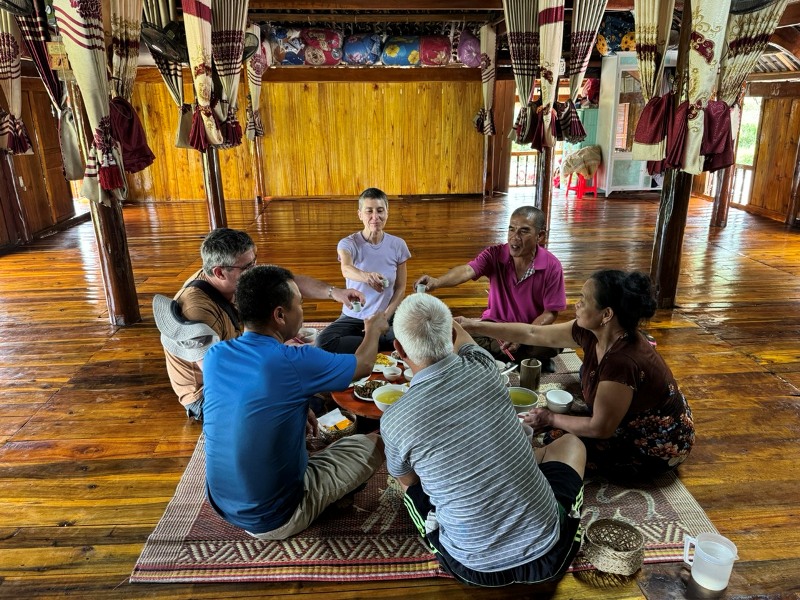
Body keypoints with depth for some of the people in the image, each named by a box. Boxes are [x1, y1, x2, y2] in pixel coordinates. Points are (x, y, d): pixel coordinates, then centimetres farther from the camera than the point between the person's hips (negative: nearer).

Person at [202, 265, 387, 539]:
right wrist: (373, 329, 14)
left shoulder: (214, 356, -8)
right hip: (274, 519, -7)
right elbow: (363, 364, -5)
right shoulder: (295, 362, -26)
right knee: (374, 444, 5)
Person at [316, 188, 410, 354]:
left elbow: (400, 288, 1)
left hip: (388, 316, 0)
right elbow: (347, 269, -34)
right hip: (353, 316, 0)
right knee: (324, 342, -29)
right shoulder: (348, 243, -10)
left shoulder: (397, 245, -3)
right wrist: (367, 276, -57)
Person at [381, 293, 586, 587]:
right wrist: (440, 318, 38)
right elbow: (464, 341, 16)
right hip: (546, 554, 2)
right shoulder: (484, 370, -12)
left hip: (475, 568, -1)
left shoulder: (393, 421, -18)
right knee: (571, 443, 24)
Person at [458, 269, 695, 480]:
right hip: (635, 421, 8)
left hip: (658, 447, -7)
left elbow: (600, 429, -26)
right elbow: (532, 334, -6)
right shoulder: (592, 332, -14)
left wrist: (551, 419, -12)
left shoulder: (622, 361, -36)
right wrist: (475, 326, -5)